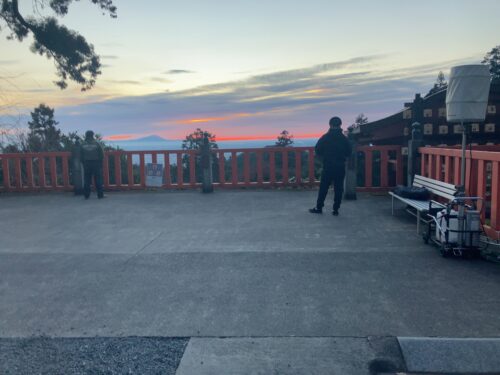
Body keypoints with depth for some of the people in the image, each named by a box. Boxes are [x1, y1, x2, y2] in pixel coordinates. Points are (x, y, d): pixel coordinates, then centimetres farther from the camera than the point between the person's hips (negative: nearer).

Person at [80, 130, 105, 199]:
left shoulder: (83, 145, 1)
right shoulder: (96, 144, -6)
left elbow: (81, 156, 2)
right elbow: (101, 154, -4)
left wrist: (84, 162, 14)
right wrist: (100, 162, 10)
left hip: (86, 164, 2)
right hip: (96, 163, -2)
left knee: (86, 180, 6)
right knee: (98, 179, 1)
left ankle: (86, 195, 7)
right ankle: (100, 194, 1)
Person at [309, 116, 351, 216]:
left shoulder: (325, 137, -6)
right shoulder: (344, 138, 0)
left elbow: (317, 151, -2)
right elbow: (348, 153, 6)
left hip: (328, 167, -1)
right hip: (340, 168, 1)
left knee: (323, 188, 7)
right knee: (338, 189, 6)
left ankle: (319, 207, 11)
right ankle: (335, 209, 7)